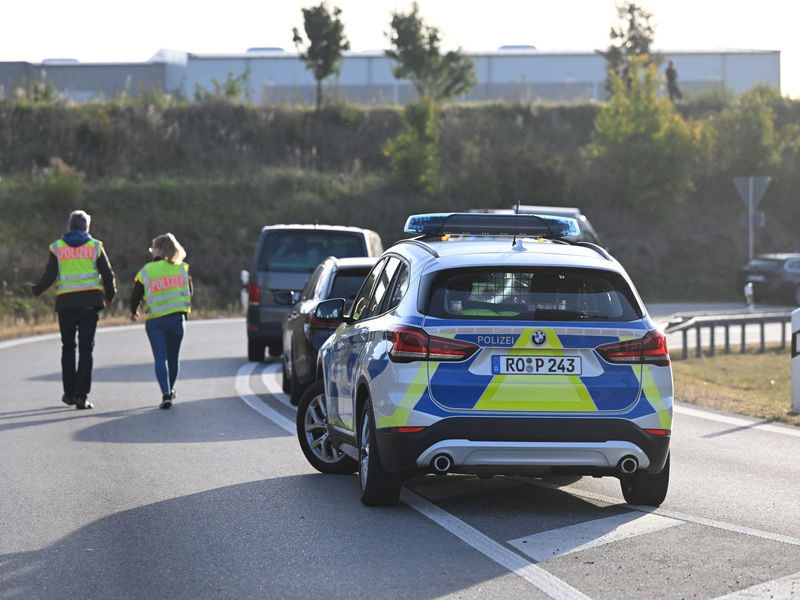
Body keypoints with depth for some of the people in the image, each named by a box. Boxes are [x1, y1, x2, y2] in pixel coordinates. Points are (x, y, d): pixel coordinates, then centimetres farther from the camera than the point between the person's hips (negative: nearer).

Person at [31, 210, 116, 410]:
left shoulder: (57, 247, 3)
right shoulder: (95, 246, 4)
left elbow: (49, 276, -4)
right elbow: (108, 275, 2)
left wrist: (36, 290, 15)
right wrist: (110, 295, 20)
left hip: (66, 303, 1)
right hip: (90, 302, -1)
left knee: (68, 348, 16)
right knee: (86, 350, 0)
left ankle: (69, 393, 18)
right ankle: (81, 396, -8)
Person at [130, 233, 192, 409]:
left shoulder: (145, 272, -3)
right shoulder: (181, 269, 4)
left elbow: (136, 297, 1)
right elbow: (189, 292, 10)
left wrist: (133, 312, 20)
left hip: (155, 321, -2)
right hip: (176, 318, 2)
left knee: (160, 358, -3)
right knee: (173, 357, 16)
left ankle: (166, 394, -17)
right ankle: (170, 391, 30)